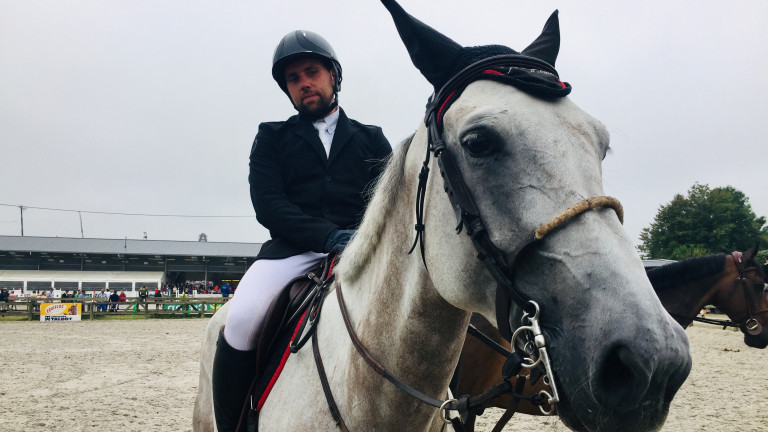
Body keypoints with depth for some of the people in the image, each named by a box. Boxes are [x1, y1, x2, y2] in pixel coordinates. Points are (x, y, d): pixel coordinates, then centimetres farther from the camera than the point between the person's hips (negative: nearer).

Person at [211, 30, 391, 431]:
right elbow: (268, 204, 0)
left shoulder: (371, 138, 20)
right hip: (293, 247, -1)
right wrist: (329, 236, -16)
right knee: (240, 323, -30)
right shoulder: (271, 138, 15)